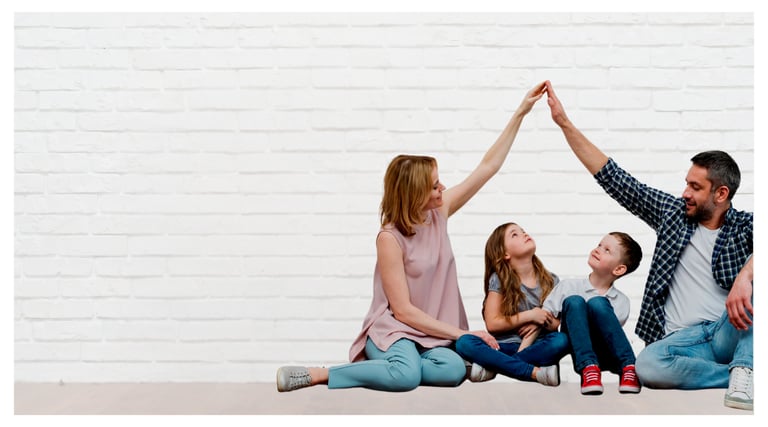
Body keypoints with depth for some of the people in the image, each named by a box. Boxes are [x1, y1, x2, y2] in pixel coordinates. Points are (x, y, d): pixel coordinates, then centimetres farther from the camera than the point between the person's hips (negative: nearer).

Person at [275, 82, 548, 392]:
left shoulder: (439, 212, 3)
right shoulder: (390, 238, -15)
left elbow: (489, 166, 6)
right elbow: (403, 310, -15)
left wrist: (521, 112, 1)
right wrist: (462, 334, -15)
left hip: (431, 334, 6)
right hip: (393, 329, -5)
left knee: (453, 370, -30)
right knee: (407, 375, -39)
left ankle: (381, 367, -9)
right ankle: (316, 375, -22)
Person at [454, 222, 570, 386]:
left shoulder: (550, 281, 8)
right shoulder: (499, 280, 1)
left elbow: (557, 322, 8)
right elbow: (492, 324, -5)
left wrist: (541, 323, -13)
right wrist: (529, 316, -11)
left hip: (536, 347, 1)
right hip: (505, 347, -1)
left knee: (562, 340, -31)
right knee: (464, 342, -29)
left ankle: (493, 366, -26)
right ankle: (536, 372, -36)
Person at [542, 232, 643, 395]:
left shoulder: (621, 301, 7)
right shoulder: (568, 286, 8)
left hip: (608, 357, -1)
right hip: (579, 356, 1)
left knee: (597, 303, -25)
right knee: (573, 301, -23)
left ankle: (628, 367, -32)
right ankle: (588, 367, -38)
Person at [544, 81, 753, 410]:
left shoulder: (744, 226, 1)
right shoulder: (674, 213, 11)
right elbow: (615, 179, 10)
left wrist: (745, 277, -45)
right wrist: (565, 124, 6)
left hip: (731, 332, -2)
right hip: (684, 338, 2)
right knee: (645, 366, -33)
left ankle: (744, 372, -35)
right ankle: (743, 375, -21)